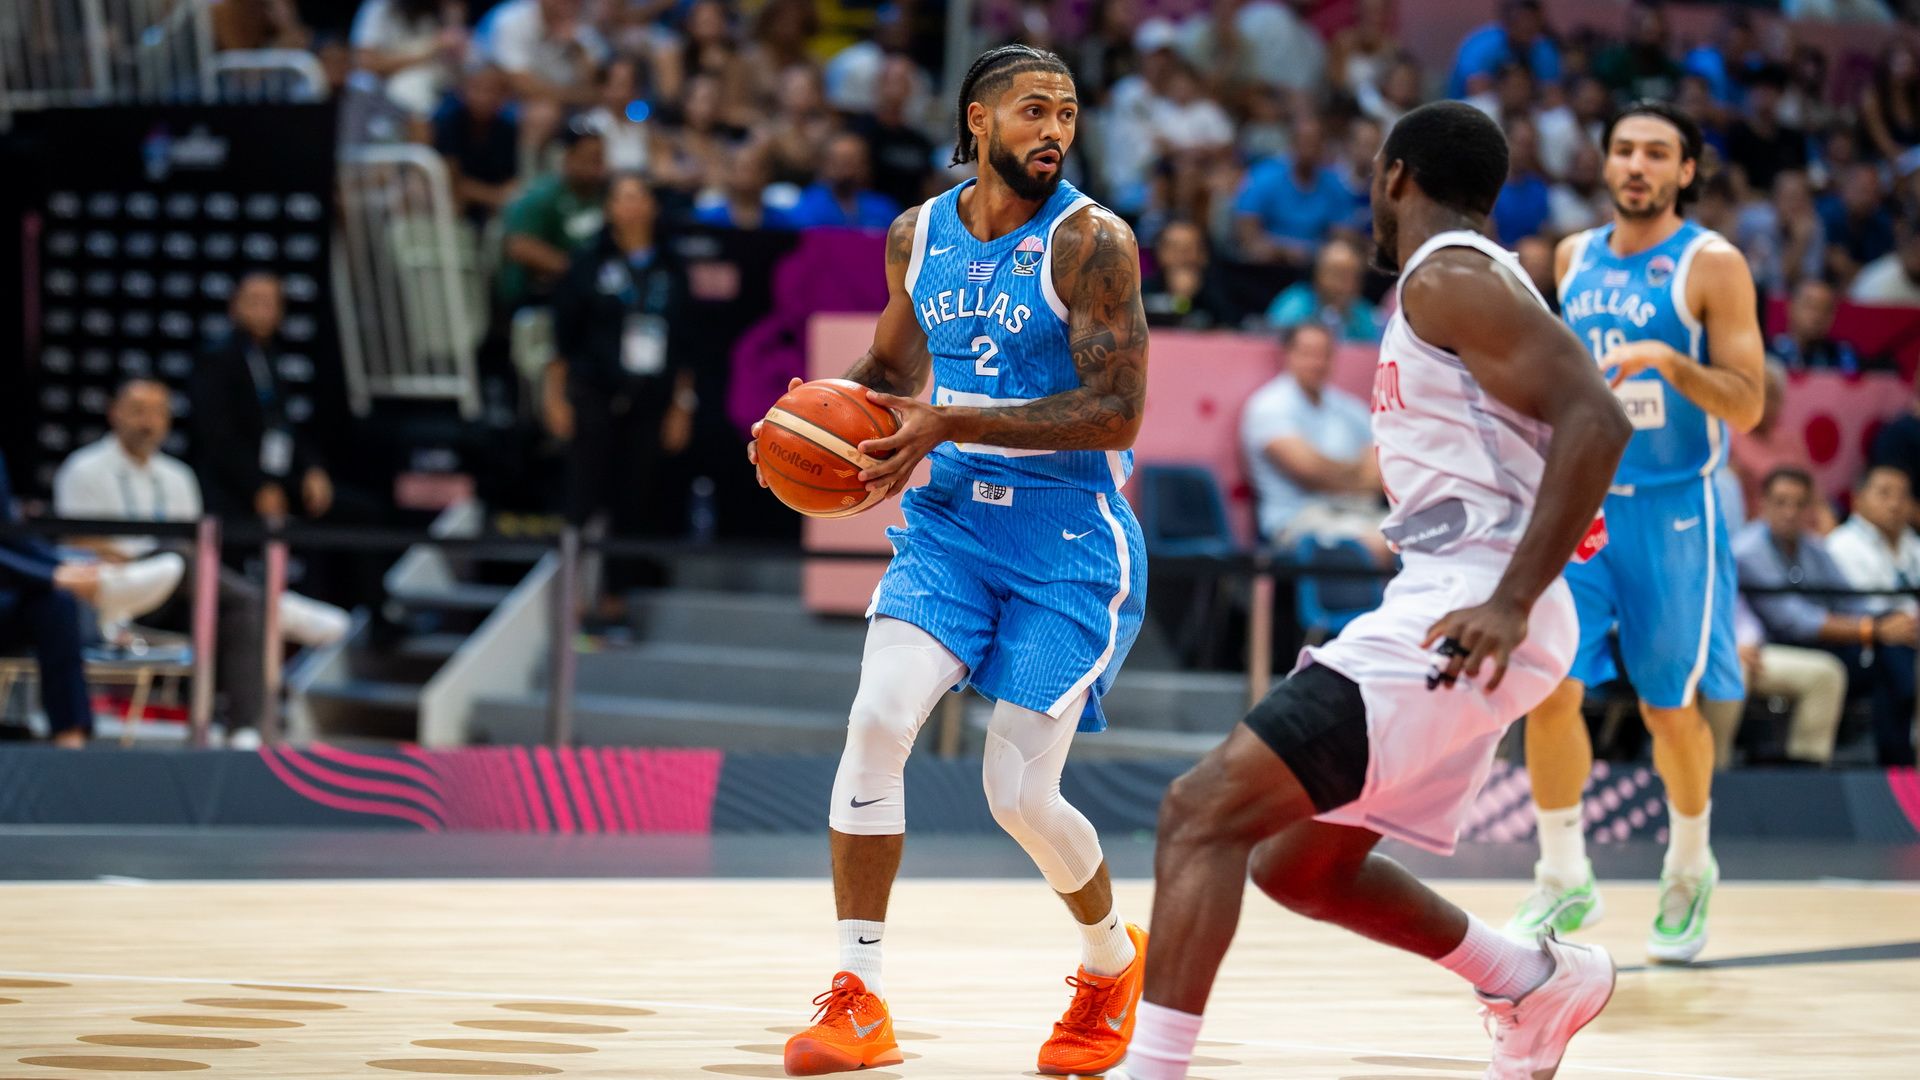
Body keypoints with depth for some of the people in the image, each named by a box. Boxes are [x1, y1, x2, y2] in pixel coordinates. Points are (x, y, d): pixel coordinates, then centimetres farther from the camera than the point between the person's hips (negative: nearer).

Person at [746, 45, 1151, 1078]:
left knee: (1019, 792, -6)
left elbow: (1116, 411, -20)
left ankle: (1115, 961, 26)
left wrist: (951, 425, -26)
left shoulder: (1089, 240, -13)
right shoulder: (917, 235, 4)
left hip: (1068, 538, -4)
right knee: (877, 718, -19)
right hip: (950, 520, 4)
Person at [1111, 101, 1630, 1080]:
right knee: (1296, 866, 21)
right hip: (1443, 608, 10)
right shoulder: (1460, 280, 21)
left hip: (1461, 620, -10)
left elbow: (1595, 421, -22)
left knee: (1203, 809, -17)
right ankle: (1536, 982, 31)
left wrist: (1511, 602, -28)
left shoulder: (1449, 278, -10)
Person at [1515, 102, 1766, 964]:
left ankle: (1688, 870, 28)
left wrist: (1667, 359, -27)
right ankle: (1562, 881, 5)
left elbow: (1748, 407, -13)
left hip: (1671, 512, -4)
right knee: (1550, 691, -7)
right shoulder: (1576, 257, 8)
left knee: (1670, 708, 5)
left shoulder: (1711, 265, -8)